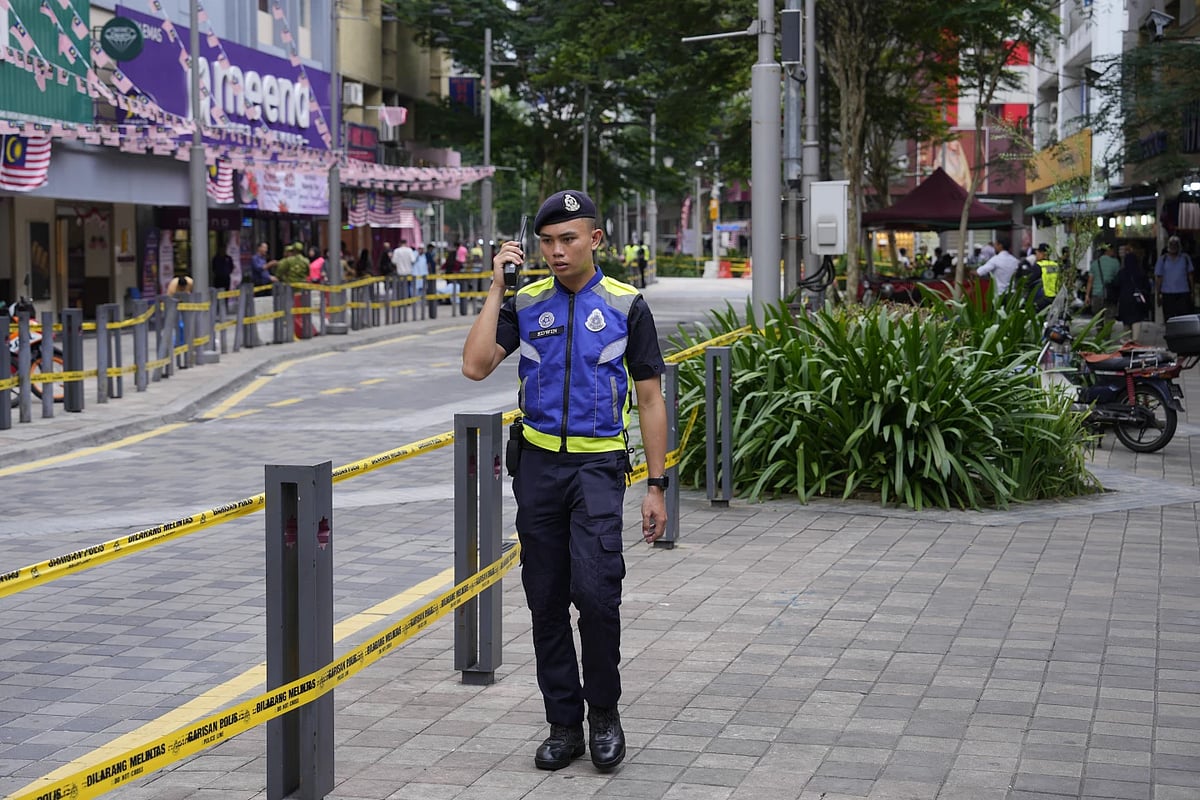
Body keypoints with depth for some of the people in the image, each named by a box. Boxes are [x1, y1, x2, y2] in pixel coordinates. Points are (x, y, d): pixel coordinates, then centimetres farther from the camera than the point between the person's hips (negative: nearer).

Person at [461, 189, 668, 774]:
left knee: (595, 591, -17)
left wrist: (656, 488, -1)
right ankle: (564, 724, 16)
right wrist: (496, 289, -8)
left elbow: (650, 401, 2)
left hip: (598, 467, -3)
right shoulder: (525, 304, 5)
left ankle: (604, 712, 3)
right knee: (546, 601, 6)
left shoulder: (626, 306, 0)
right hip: (538, 464, 3)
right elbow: (475, 366, -8)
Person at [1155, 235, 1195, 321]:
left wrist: (1192, 291, 6)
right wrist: (1158, 294, 0)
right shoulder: (1162, 259, 5)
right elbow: (1158, 277, 5)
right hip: (1167, 294, 0)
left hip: (1183, 293, 0)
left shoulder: (1185, 258, 7)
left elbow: (1190, 275, 11)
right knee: (1169, 320, 0)